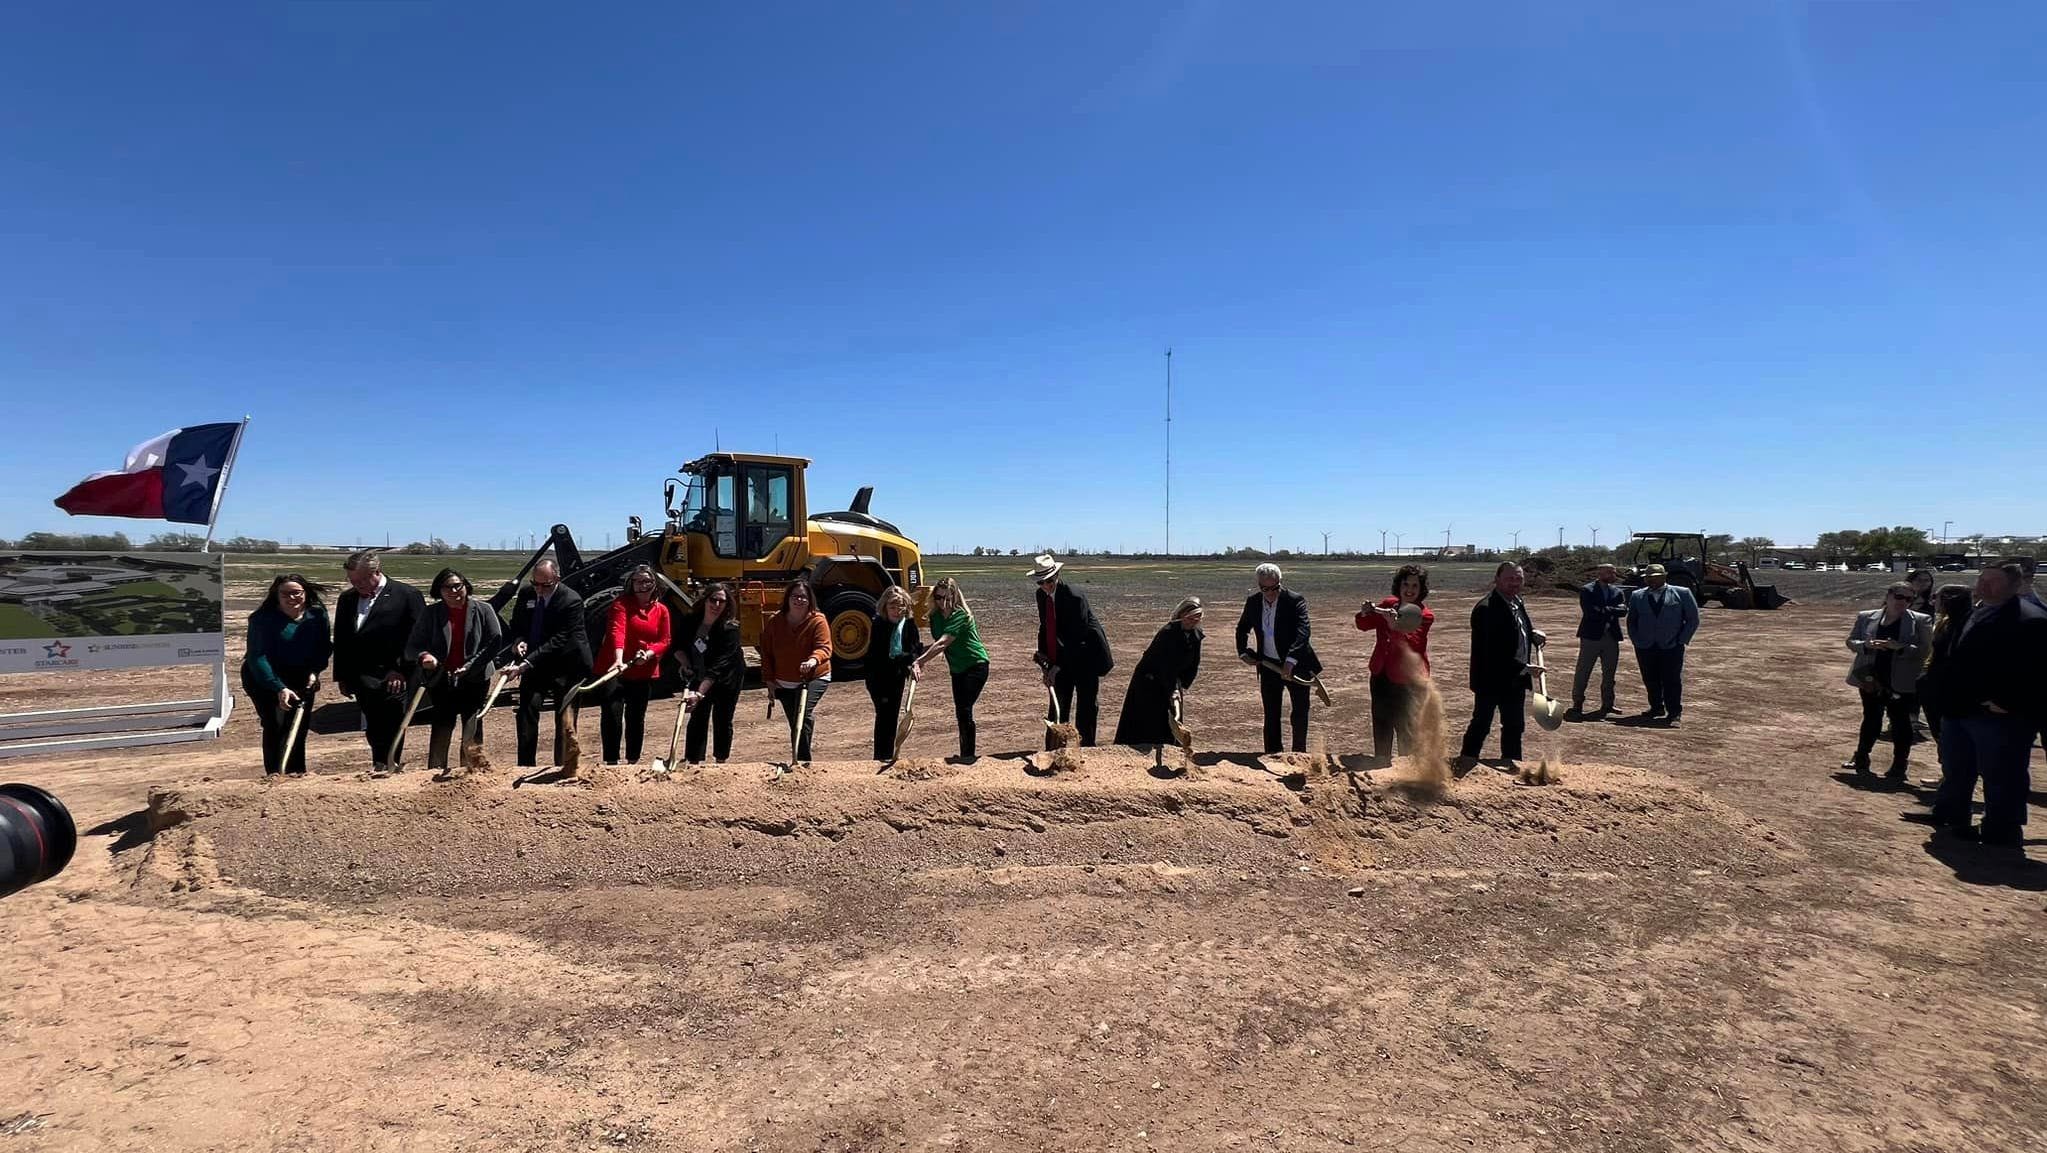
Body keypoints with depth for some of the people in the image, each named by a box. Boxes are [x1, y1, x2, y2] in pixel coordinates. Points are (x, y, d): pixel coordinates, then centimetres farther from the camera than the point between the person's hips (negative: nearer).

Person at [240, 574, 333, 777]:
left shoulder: (317, 615, -7)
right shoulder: (263, 619, -20)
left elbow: (325, 646, 5)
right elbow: (257, 657, -24)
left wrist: (314, 671, -12)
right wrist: (279, 689, -32)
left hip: (302, 680, 4)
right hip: (262, 679, -4)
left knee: (299, 726, 7)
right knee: (274, 726, -9)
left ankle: (296, 771, 18)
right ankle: (273, 773, 1)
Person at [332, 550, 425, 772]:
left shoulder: (407, 595, -6)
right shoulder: (347, 599, 12)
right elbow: (340, 642, 16)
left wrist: (400, 670, -12)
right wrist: (341, 677, 13)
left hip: (393, 679, -5)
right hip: (360, 678, 5)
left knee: (390, 726, -3)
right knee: (373, 729, 10)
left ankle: (387, 764, 5)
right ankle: (380, 765, 19)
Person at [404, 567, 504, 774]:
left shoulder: (483, 610, -3)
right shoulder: (431, 613, 0)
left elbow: (494, 643, -7)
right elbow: (412, 646, -3)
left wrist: (470, 666, -17)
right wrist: (423, 656, -26)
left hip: (475, 680, 0)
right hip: (440, 681, 0)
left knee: (473, 726, 9)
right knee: (442, 724, -5)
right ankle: (435, 770, 1)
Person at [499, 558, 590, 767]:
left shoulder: (572, 601, -19)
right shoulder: (526, 596, 0)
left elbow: (558, 641, -24)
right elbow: (516, 625, 16)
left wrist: (524, 665, -30)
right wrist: (519, 641, -9)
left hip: (566, 666, -4)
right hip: (534, 664, 4)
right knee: (527, 709, -10)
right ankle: (526, 764, -4)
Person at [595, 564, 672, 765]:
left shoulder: (662, 610, 7)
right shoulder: (622, 603, -6)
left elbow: (665, 641, 4)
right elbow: (617, 631, -21)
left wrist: (648, 653, -17)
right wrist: (618, 659, -38)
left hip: (644, 673, 4)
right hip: (615, 669, -4)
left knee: (636, 718, 12)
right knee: (612, 714, -12)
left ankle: (633, 761, 25)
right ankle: (611, 762, -3)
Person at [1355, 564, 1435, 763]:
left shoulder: (1424, 615, -12)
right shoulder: (1388, 605, 3)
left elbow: (1410, 642, -27)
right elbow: (1364, 625, 7)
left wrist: (1396, 627, -45)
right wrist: (1365, 614, -14)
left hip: (1408, 680, -6)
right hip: (1381, 674, 6)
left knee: (1407, 729, -3)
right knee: (1381, 725, 18)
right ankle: (1381, 764, 34)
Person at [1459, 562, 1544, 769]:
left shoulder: (1516, 602, 7)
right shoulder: (1486, 609, -22)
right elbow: (1493, 652, -26)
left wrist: (1532, 633, 3)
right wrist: (1524, 667, -24)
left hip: (1515, 678, 9)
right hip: (1492, 679, -9)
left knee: (1514, 724, 17)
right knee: (1481, 723, 2)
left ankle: (1510, 761, 29)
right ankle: (1467, 760, 14)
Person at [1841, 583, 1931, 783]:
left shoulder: (1920, 621, -3)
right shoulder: (1866, 618, 3)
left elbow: (1924, 651, -8)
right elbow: (1851, 641, 6)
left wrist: (1900, 647, -24)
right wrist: (1866, 645, -15)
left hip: (1901, 682, -2)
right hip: (1871, 680, 2)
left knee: (1900, 722, 5)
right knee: (1871, 719, 14)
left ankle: (1899, 765, 15)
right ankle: (1861, 758, 27)